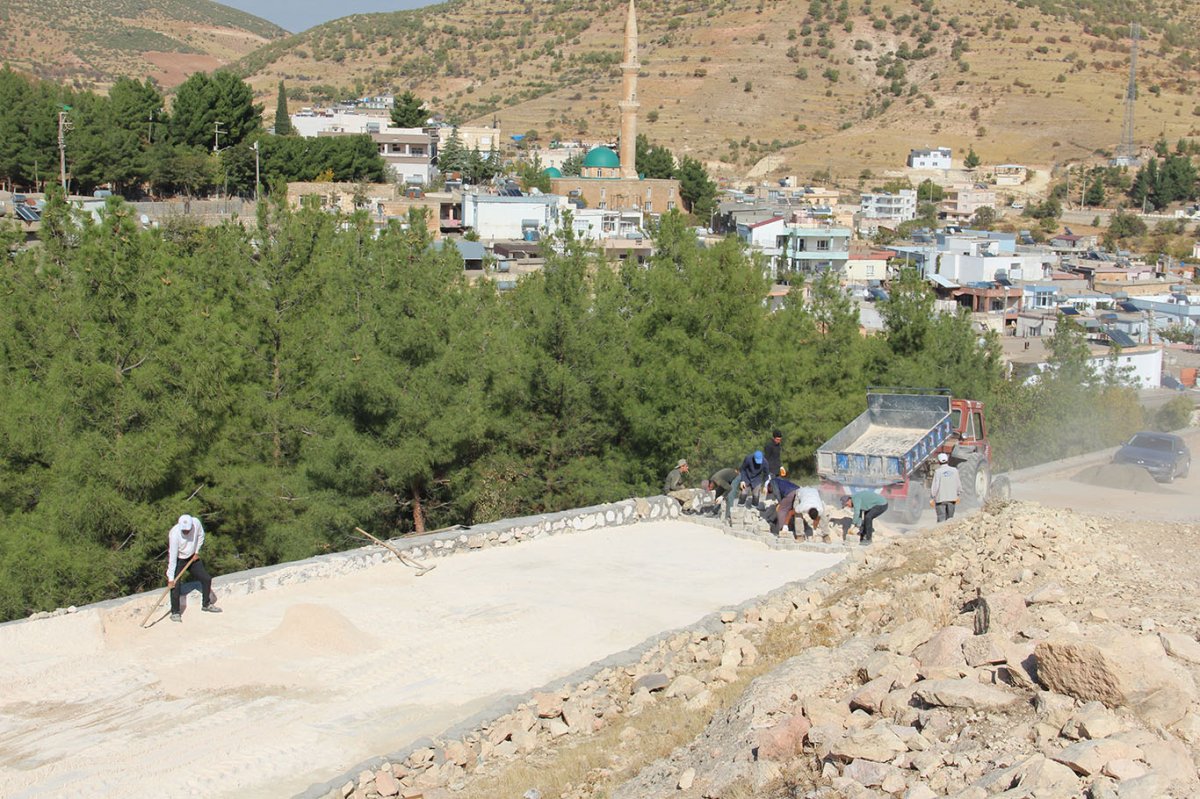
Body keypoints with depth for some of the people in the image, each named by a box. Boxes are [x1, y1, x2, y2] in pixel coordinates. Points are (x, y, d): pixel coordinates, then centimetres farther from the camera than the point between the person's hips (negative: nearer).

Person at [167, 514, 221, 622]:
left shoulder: (196, 523, -23)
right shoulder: (174, 534, -34)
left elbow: (200, 535, 2)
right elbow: (172, 557, -31)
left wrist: (197, 551, -1)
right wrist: (170, 578, -30)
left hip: (192, 557, 5)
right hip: (178, 560, -5)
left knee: (206, 578, 7)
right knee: (175, 585, -17)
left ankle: (206, 604, 28)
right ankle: (175, 612, -2)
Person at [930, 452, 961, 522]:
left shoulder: (937, 471, -12)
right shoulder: (954, 470, 1)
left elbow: (935, 486, -13)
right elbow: (958, 485, 6)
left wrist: (933, 497, -3)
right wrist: (957, 495, 20)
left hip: (940, 498, -4)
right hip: (952, 498, 4)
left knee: (941, 519, -2)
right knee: (950, 518, 14)